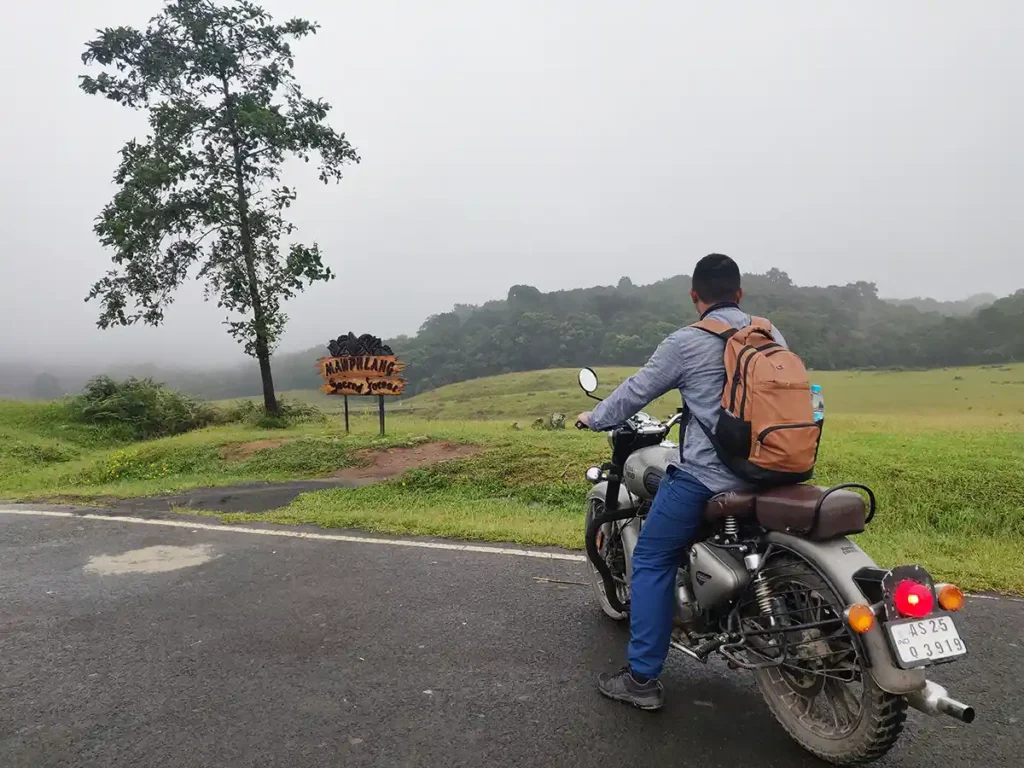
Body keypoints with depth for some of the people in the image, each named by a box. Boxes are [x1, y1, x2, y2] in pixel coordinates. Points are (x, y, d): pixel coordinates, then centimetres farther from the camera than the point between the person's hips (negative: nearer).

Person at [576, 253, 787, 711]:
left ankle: (643, 678, 3)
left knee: (651, 562, 3)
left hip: (706, 474, -6)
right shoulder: (771, 336, 9)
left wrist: (595, 419, 20)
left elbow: (636, 391, 2)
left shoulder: (686, 343, -6)